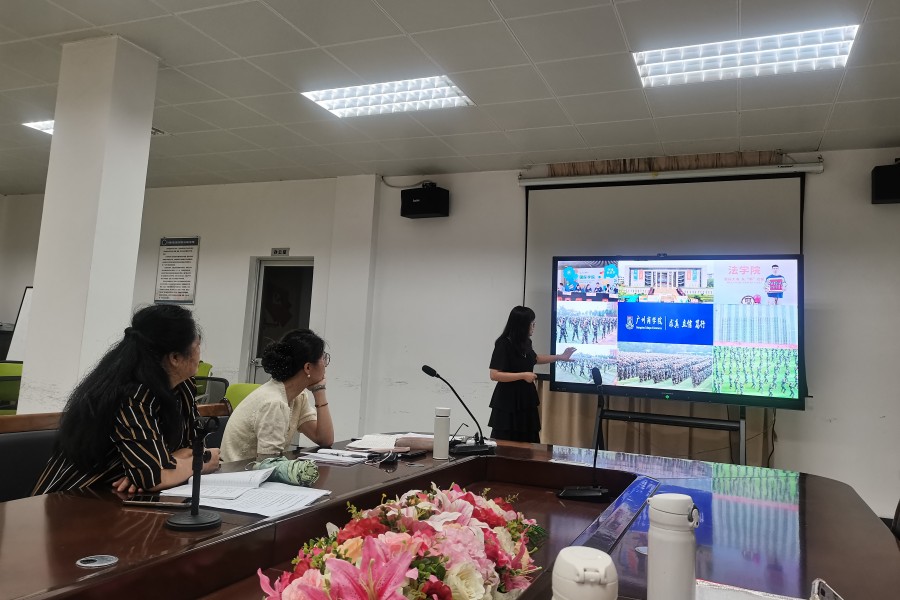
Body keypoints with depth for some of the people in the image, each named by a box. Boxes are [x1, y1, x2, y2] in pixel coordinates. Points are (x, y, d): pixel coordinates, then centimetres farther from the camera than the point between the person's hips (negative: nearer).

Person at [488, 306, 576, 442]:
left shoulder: (525, 343, 8)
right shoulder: (504, 344, -15)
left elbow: (534, 359, 30)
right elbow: (494, 375, -20)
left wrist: (561, 357, 33)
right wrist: (523, 375, -20)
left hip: (526, 401, 8)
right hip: (508, 404, -7)